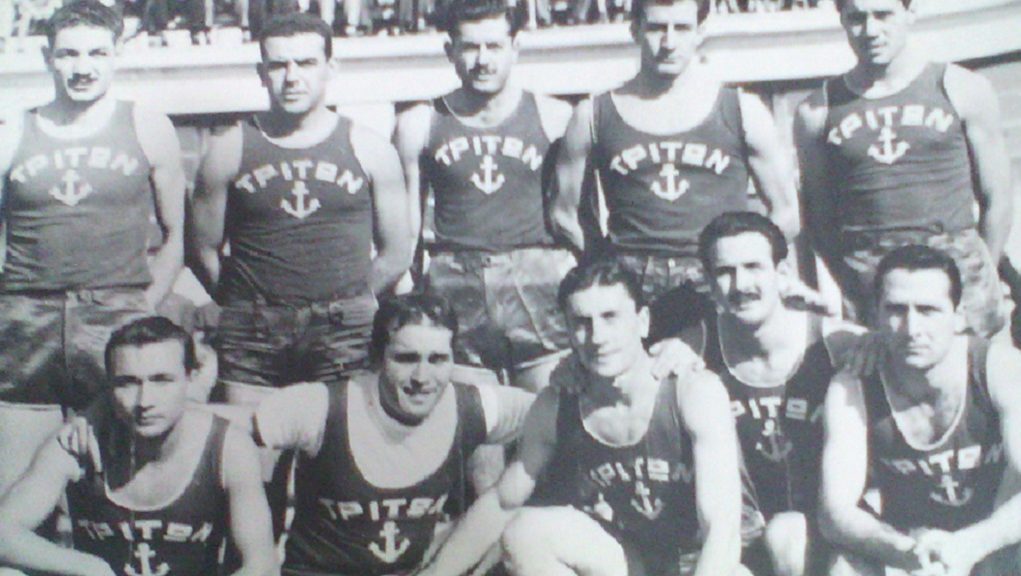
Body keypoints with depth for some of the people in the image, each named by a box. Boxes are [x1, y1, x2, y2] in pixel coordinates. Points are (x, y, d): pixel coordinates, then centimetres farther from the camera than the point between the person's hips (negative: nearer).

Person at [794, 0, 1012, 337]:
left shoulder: (962, 90, 6)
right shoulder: (816, 112, 7)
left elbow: (996, 199, 7)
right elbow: (818, 215, 9)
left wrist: (984, 281, 3)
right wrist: (848, 287, 2)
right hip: (864, 281, 0)